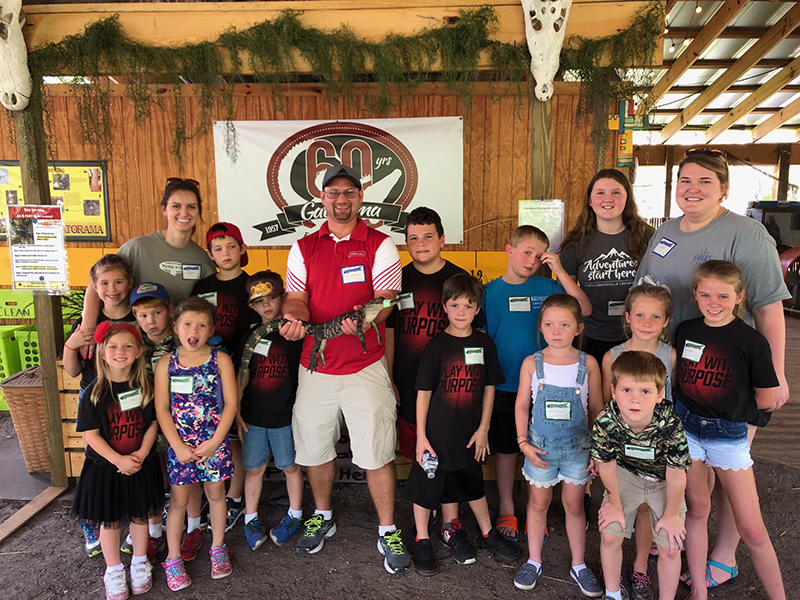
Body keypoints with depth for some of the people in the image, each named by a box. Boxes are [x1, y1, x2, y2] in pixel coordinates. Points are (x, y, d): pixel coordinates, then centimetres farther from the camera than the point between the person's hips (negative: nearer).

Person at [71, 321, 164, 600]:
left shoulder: (145, 387, -6)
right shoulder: (95, 392, -12)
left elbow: (153, 423, -1)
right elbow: (90, 434, -12)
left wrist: (141, 454, -14)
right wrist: (119, 460, -18)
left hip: (140, 465, 2)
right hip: (105, 466, -1)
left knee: (140, 515, 16)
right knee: (109, 520, 13)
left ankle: (140, 562, 38)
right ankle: (113, 570, 33)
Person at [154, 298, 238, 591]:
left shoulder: (220, 360, -6)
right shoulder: (166, 363, -4)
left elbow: (231, 403, -7)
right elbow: (161, 408, -4)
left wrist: (214, 442, -11)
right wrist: (178, 446, -10)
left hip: (214, 442, 0)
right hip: (180, 444, 0)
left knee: (216, 494, 14)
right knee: (178, 500, 10)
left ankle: (218, 548, 34)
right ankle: (173, 558, 28)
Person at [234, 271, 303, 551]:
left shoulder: (294, 334, -5)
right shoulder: (249, 336, 5)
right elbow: (240, 376, 8)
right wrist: (236, 411, 3)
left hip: (285, 415, -2)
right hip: (253, 416, 3)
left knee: (291, 466, 10)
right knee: (254, 467, 11)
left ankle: (294, 515, 29)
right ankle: (250, 519, 28)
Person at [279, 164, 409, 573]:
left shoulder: (380, 245, 0)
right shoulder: (304, 248, 10)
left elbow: (385, 299, -9)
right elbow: (296, 297, 4)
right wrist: (293, 317, -20)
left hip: (365, 367, -3)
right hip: (314, 366, 3)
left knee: (377, 452, 1)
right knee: (314, 447, 15)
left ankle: (388, 532, 22)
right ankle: (322, 517, 40)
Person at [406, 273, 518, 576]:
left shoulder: (484, 343, -1)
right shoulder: (437, 346, -11)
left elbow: (489, 388, 5)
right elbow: (423, 392, -8)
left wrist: (483, 429, 2)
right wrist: (421, 436, -9)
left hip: (470, 433, 3)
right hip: (437, 432, -3)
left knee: (472, 483, 20)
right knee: (426, 485, 8)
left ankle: (487, 533, 42)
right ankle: (422, 540, 29)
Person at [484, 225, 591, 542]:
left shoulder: (546, 287, -1)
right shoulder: (491, 291, -4)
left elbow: (584, 309, -11)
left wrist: (560, 271, -14)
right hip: (504, 385, -1)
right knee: (506, 449, 13)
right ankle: (506, 510, 31)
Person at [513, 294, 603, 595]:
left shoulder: (588, 363, -6)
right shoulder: (532, 363, -7)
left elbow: (597, 409, 2)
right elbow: (522, 406, 0)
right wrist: (523, 442, -8)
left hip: (577, 445, 0)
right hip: (540, 445, 0)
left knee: (574, 505, 12)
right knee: (538, 503, 14)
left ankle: (579, 565, 32)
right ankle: (534, 561, 32)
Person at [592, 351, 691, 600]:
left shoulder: (671, 425, -38)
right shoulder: (605, 421, -33)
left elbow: (676, 477, -21)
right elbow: (607, 466, -14)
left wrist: (671, 515, -8)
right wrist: (615, 506, -1)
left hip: (663, 480, -1)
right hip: (626, 474, 1)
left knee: (669, 548, 1)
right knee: (609, 535, 1)